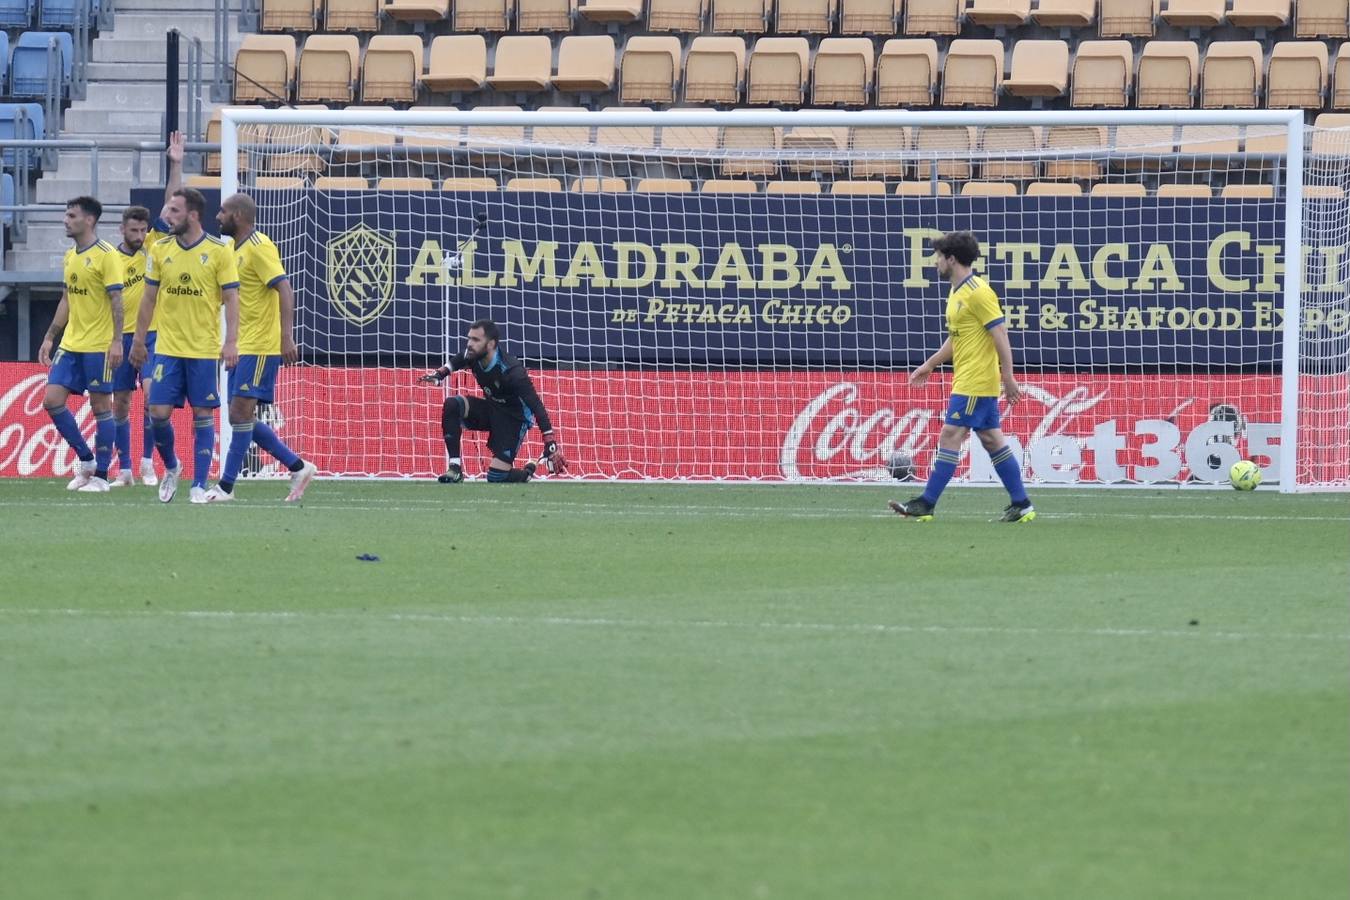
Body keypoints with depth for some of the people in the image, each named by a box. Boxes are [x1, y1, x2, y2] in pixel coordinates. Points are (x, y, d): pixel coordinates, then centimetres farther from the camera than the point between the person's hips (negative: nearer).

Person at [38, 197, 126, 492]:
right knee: (52, 400, 1)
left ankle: (100, 475, 5)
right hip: (70, 344, 8)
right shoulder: (70, 256, 13)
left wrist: (117, 341, -20)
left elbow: (116, 299, -14)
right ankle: (86, 460, 14)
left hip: (98, 346, -8)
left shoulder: (106, 255, -10)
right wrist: (50, 337, 17)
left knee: (100, 406, -1)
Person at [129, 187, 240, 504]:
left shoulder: (218, 251, -5)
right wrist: (138, 340, 12)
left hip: (205, 349, -3)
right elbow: (149, 298, 12)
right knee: (159, 412, -3)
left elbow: (231, 299, -5)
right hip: (167, 347, 3)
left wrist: (231, 341, -15)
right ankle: (171, 468, 22)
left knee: (202, 415, -1)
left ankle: (199, 486, 4)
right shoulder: (160, 250, 5)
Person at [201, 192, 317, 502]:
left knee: (241, 412, -10)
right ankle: (298, 467, 15)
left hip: (259, 346, -10)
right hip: (241, 347, 10)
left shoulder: (259, 248, -13)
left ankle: (226, 486, -7)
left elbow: (284, 290, -20)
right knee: (240, 416, 8)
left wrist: (286, 336, -27)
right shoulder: (237, 249, 15)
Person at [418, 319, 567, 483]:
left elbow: (536, 407, -33)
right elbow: (456, 362, 13)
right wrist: (439, 374, -5)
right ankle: (455, 468, -15)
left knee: (496, 477, -14)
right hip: (490, 408, 6)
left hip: (513, 418, -6)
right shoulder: (473, 355, -15)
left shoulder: (512, 372, -33)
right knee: (451, 404, -21)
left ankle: (526, 474, 22)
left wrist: (551, 445, -38)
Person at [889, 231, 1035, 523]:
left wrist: (1008, 376, -21)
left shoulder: (978, 293, -15)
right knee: (991, 439, 9)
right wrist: (930, 364, 28)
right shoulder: (957, 293, 15)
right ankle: (1021, 505, 10)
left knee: (950, 435, -9)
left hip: (975, 383, -10)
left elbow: (1000, 333, -18)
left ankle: (926, 504, -8)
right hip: (967, 380, 10)